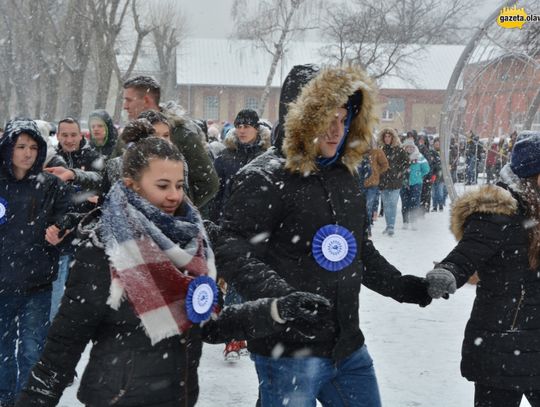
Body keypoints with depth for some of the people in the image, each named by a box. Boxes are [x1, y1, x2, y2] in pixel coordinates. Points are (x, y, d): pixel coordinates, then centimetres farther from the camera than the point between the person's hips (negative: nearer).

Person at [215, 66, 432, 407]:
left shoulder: (347, 177, 13)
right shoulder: (267, 178, -11)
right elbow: (232, 249, -20)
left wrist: (404, 287, 14)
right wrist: (277, 292, -34)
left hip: (348, 347, 8)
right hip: (289, 352, -7)